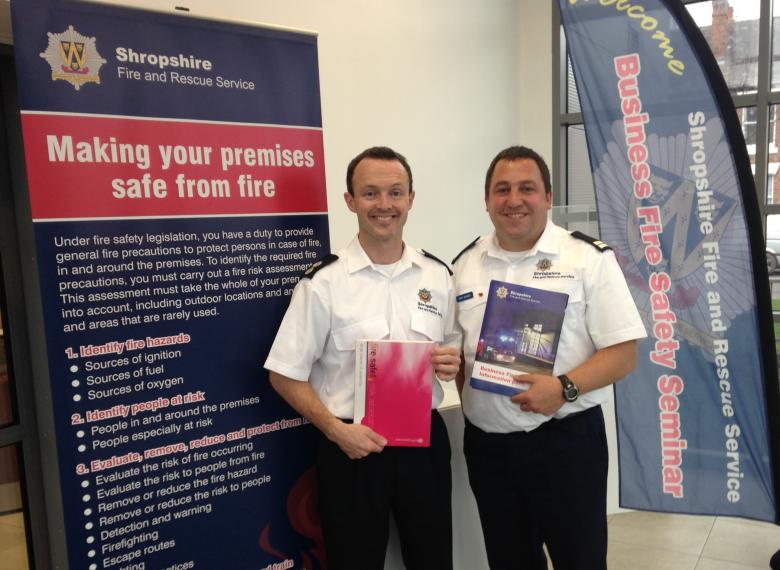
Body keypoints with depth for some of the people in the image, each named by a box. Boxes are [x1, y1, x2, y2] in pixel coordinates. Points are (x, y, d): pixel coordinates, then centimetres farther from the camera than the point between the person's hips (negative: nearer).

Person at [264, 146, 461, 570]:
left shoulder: (438, 276, 2)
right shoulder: (324, 282, -10)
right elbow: (286, 375, -7)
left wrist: (453, 362, -8)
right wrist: (337, 431, -17)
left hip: (424, 442, 4)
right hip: (352, 449, -3)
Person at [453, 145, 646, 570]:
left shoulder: (590, 258, -7)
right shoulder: (465, 265, 6)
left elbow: (623, 353, -10)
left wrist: (564, 388, -24)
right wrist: (468, 401, -1)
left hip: (565, 441, -4)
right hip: (486, 445, 4)